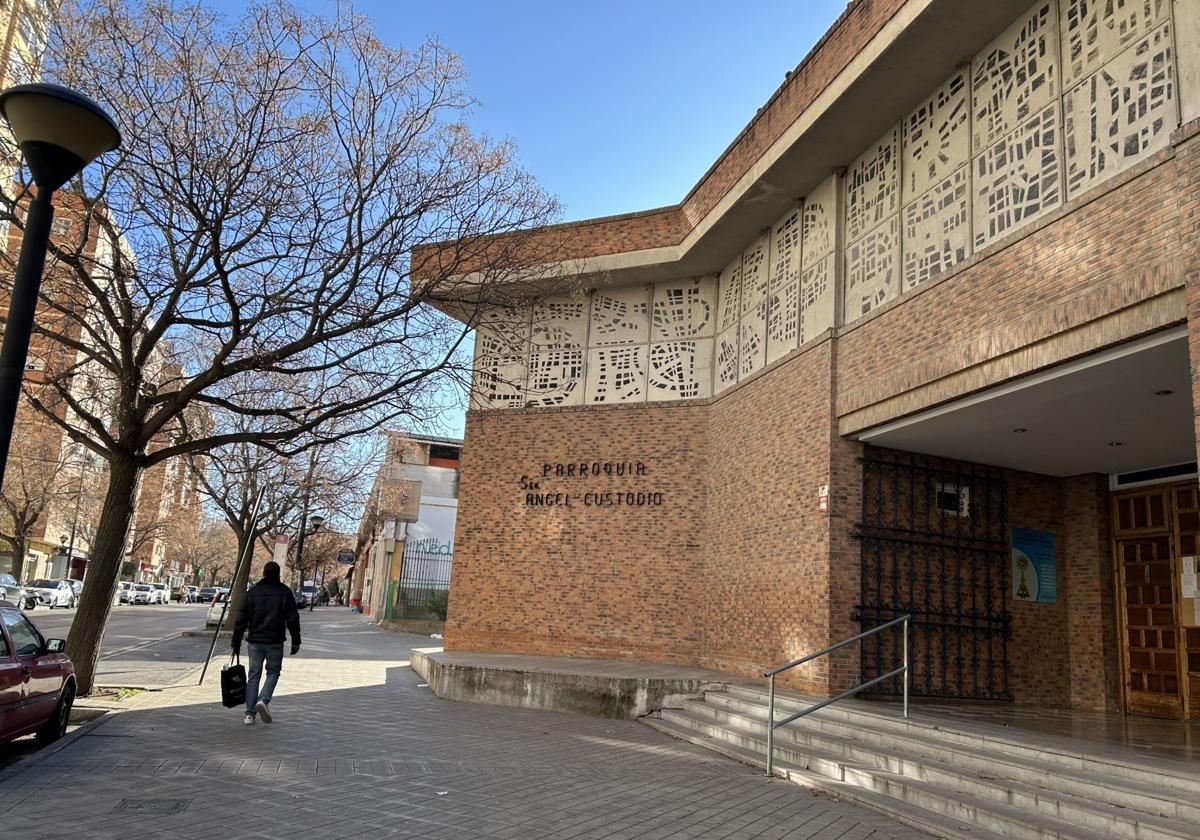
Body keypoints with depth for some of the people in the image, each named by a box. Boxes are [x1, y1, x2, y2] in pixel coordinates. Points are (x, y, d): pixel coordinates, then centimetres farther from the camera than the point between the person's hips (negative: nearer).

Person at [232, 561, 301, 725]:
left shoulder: (252, 592, 3)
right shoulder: (285, 593, -2)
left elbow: (241, 619, 3)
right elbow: (293, 620, -2)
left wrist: (236, 642, 9)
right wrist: (296, 642, 5)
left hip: (254, 641, 2)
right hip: (275, 642, -2)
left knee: (253, 675, 10)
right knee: (273, 672, 13)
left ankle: (250, 714, 8)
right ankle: (263, 700, -10)